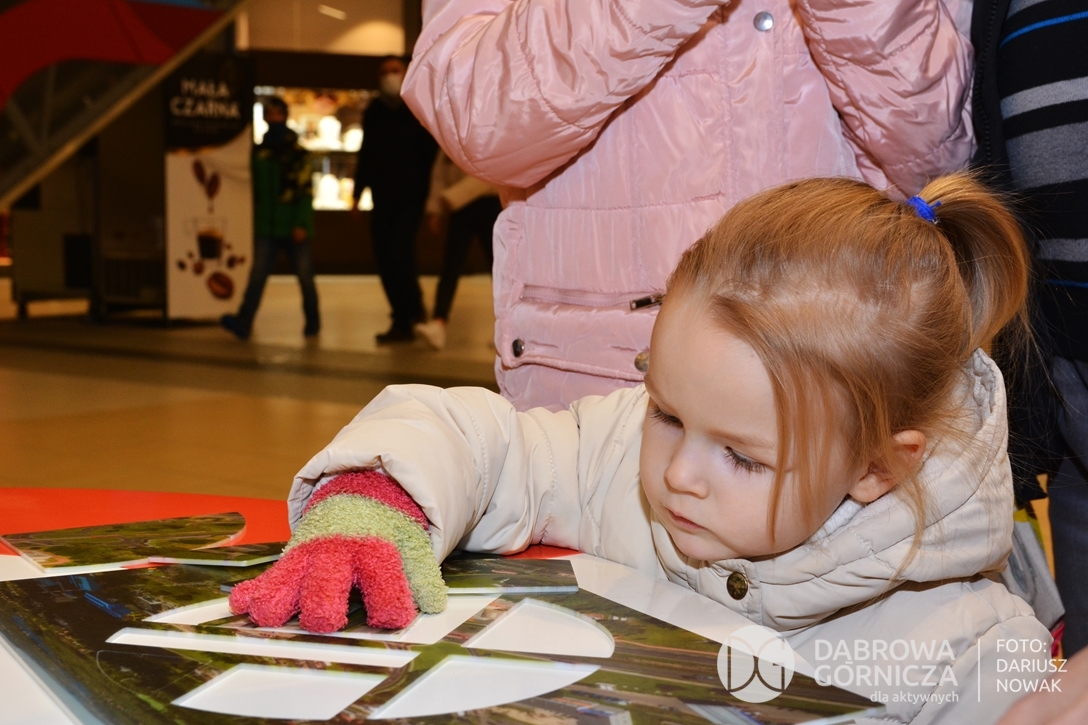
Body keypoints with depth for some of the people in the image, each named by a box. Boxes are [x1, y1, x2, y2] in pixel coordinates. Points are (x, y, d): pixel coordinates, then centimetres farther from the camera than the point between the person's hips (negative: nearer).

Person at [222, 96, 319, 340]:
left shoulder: (298, 153, -1)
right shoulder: (259, 152, 11)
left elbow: (306, 191, -7)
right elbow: (256, 191, 16)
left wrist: (301, 224, -15)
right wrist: (256, 223, 14)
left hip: (293, 228, -3)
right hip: (266, 228, 3)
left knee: (304, 275, 4)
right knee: (257, 274, -9)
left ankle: (312, 322, 19)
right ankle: (243, 322, -18)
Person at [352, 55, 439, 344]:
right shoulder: (373, 113, 12)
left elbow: (432, 153, -3)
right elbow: (366, 155, 17)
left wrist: (431, 192, -13)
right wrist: (358, 193, 13)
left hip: (411, 196, -5)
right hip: (382, 198, 5)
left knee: (399, 253, -18)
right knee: (385, 259, 2)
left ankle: (414, 312, 2)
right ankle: (403, 321, 10)